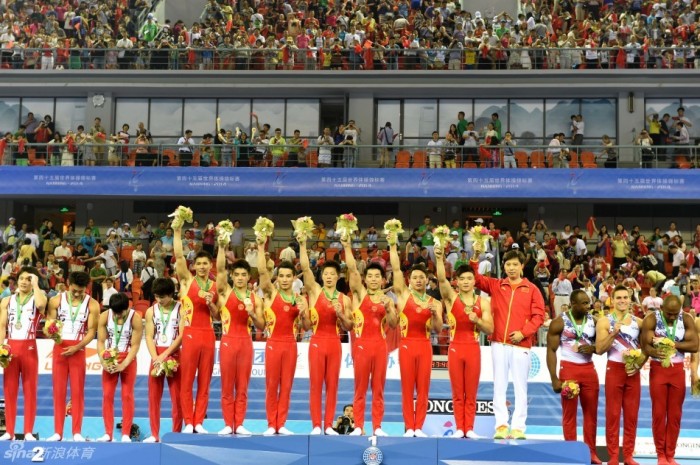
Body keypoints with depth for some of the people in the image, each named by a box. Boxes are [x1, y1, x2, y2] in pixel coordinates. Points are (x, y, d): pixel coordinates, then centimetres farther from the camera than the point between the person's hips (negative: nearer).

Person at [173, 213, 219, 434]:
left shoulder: (215, 286, 9)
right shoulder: (187, 280, 2)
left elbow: (216, 316, 11)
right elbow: (178, 256, -9)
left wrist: (211, 303, -8)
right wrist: (177, 232, -12)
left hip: (208, 335, 3)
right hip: (190, 333, -3)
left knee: (204, 381, 5)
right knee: (186, 380, -1)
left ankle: (199, 421, 11)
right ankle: (188, 422, 6)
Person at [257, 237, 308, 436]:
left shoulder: (299, 298, 8)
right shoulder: (271, 293, -1)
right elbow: (262, 271, -15)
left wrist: (303, 312, -12)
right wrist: (261, 248, -22)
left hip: (291, 344, 3)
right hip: (274, 343, -3)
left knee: (286, 385, 5)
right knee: (271, 385, 2)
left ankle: (281, 424, 11)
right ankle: (271, 424, 9)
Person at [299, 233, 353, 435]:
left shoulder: (344, 299, 7)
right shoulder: (314, 291, 3)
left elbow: (349, 327, 9)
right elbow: (305, 268, -9)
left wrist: (341, 315, -9)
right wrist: (302, 245, -16)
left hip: (335, 343, 2)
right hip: (317, 341, -2)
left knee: (332, 384, 3)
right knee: (315, 384, -1)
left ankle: (328, 425, 8)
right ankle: (316, 425, 3)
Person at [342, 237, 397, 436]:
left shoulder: (387, 299, 10)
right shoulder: (359, 293, 4)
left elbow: (393, 325, 5)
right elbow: (352, 269, -6)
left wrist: (389, 309, -11)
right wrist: (347, 247, -10)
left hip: (380, 344, 2)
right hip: (362, 343, -2)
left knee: (378, 388, 5)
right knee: (360, 388, 1)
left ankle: (377, 427, 8)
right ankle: (358, 426, 4)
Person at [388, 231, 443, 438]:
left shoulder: (435, 303, 9)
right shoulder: (403, 294, 5)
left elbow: (438, 329, 4)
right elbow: (396, 269, -3)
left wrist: (435, 314, -14)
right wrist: (393, 246, -8)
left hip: (425, 345, 2)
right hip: (407, 344, -1)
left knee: (423, 387, 1)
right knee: (407, 387, 0)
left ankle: (419, 427, 6)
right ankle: (409, 427, 4)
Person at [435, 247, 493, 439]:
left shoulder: (483, 301, 5)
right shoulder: (451, 297, 2)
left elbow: (490, 329, 3)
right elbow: (442, 279, -17)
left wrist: (477, 320, -16)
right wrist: (439, 258, -31)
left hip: (473, 349, 1)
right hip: (455, 348, -1)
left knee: (471, 393, 4)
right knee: (457, 393, 4)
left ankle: (469, 428, 10)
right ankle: (459, 428, 10)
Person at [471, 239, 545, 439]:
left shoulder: (531, 289, 4)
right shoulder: (495, 285, 10)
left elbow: (539, 315, 1)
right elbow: (475, 278, 3)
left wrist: (524, 332, -11)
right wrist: (476, 256, -11)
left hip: (521, 345, -2)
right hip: (499, 344, 2)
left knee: (520, 387, 1)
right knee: (499, 386, 1)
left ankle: (518, 427, 4)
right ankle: (501, 425, 4)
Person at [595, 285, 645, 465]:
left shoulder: (638, 322, 7)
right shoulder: (604, 322, -4)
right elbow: (599, 349, -11)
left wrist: (639, 366, -7)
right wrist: (614, 333, -23)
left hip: (633, 371, 3)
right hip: (614, 370, -3)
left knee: (632, 415, 6)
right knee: (613, 414, 0)